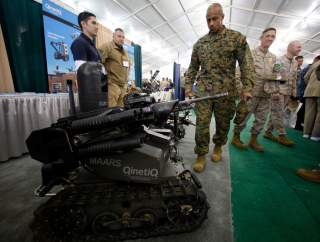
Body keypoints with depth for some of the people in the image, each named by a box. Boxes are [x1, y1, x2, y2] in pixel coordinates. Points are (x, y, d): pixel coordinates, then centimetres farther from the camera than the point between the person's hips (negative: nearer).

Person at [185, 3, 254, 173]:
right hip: (203, 90, 2)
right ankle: (201, 155, 10)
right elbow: (193, 67, 14)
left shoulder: (237, 38, 5)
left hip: (226, 90, -1)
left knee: (223, 123, 10)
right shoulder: (199, 43, 13)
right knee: (201, 124, -4)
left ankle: (218, 147, 34)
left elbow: (246, 64, 0)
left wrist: (247, 87, -11)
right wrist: (188, 86, 6)